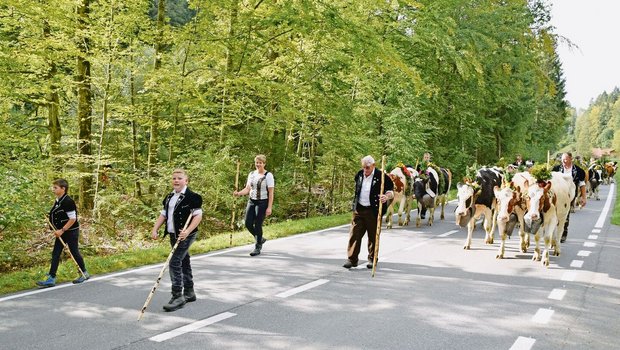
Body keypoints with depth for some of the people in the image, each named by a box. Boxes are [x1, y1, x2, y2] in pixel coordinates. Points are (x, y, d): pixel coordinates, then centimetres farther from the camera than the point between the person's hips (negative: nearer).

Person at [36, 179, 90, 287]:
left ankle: (84, 274, 23)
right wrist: (57, 230, 7)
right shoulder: (57, 201, 6)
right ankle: (51, 278, 4)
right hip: (61, 232, 9)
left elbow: (73, 219, -22)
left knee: (74, 252, 5)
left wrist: (62, 230, -21)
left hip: (71, 231, -8)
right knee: (55, 254, 4)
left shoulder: (68, 201, -21)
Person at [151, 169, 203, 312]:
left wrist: (187, 231, -25)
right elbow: (163, 215, 16)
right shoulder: (169, 197, 13)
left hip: (186, 235, -8)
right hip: (173, 235, 8)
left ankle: (177, 297, -11)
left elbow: (198, 216, -15)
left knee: (174, 263, -15)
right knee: (184, 263, 16)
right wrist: (155, 229, 3)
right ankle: (189, 293, 28)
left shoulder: (192, 197, -11)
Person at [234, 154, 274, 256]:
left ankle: (257, 247, 13)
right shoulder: (251, 174, 10)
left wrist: (269, 207, -15)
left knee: (258, 225, -3)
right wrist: (238, 193, -8)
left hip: (262, 203, -6)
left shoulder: (268, 175, -8)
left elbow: (271, 193, -10)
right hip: (251, 201, 6)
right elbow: (247, 189, 12)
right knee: (248, 224, 2)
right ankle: (260, 239, 28)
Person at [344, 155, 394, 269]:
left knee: (373, 236, 7)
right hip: (358, 210, 4)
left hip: (373, 211, -4)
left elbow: (391, 190, -8)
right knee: (355, 234, 1)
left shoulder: (381, 176, -10)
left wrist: (387, 196, -29)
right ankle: (352, 259, 7)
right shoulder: (359, 175, 7)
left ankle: (372, 259, 20)